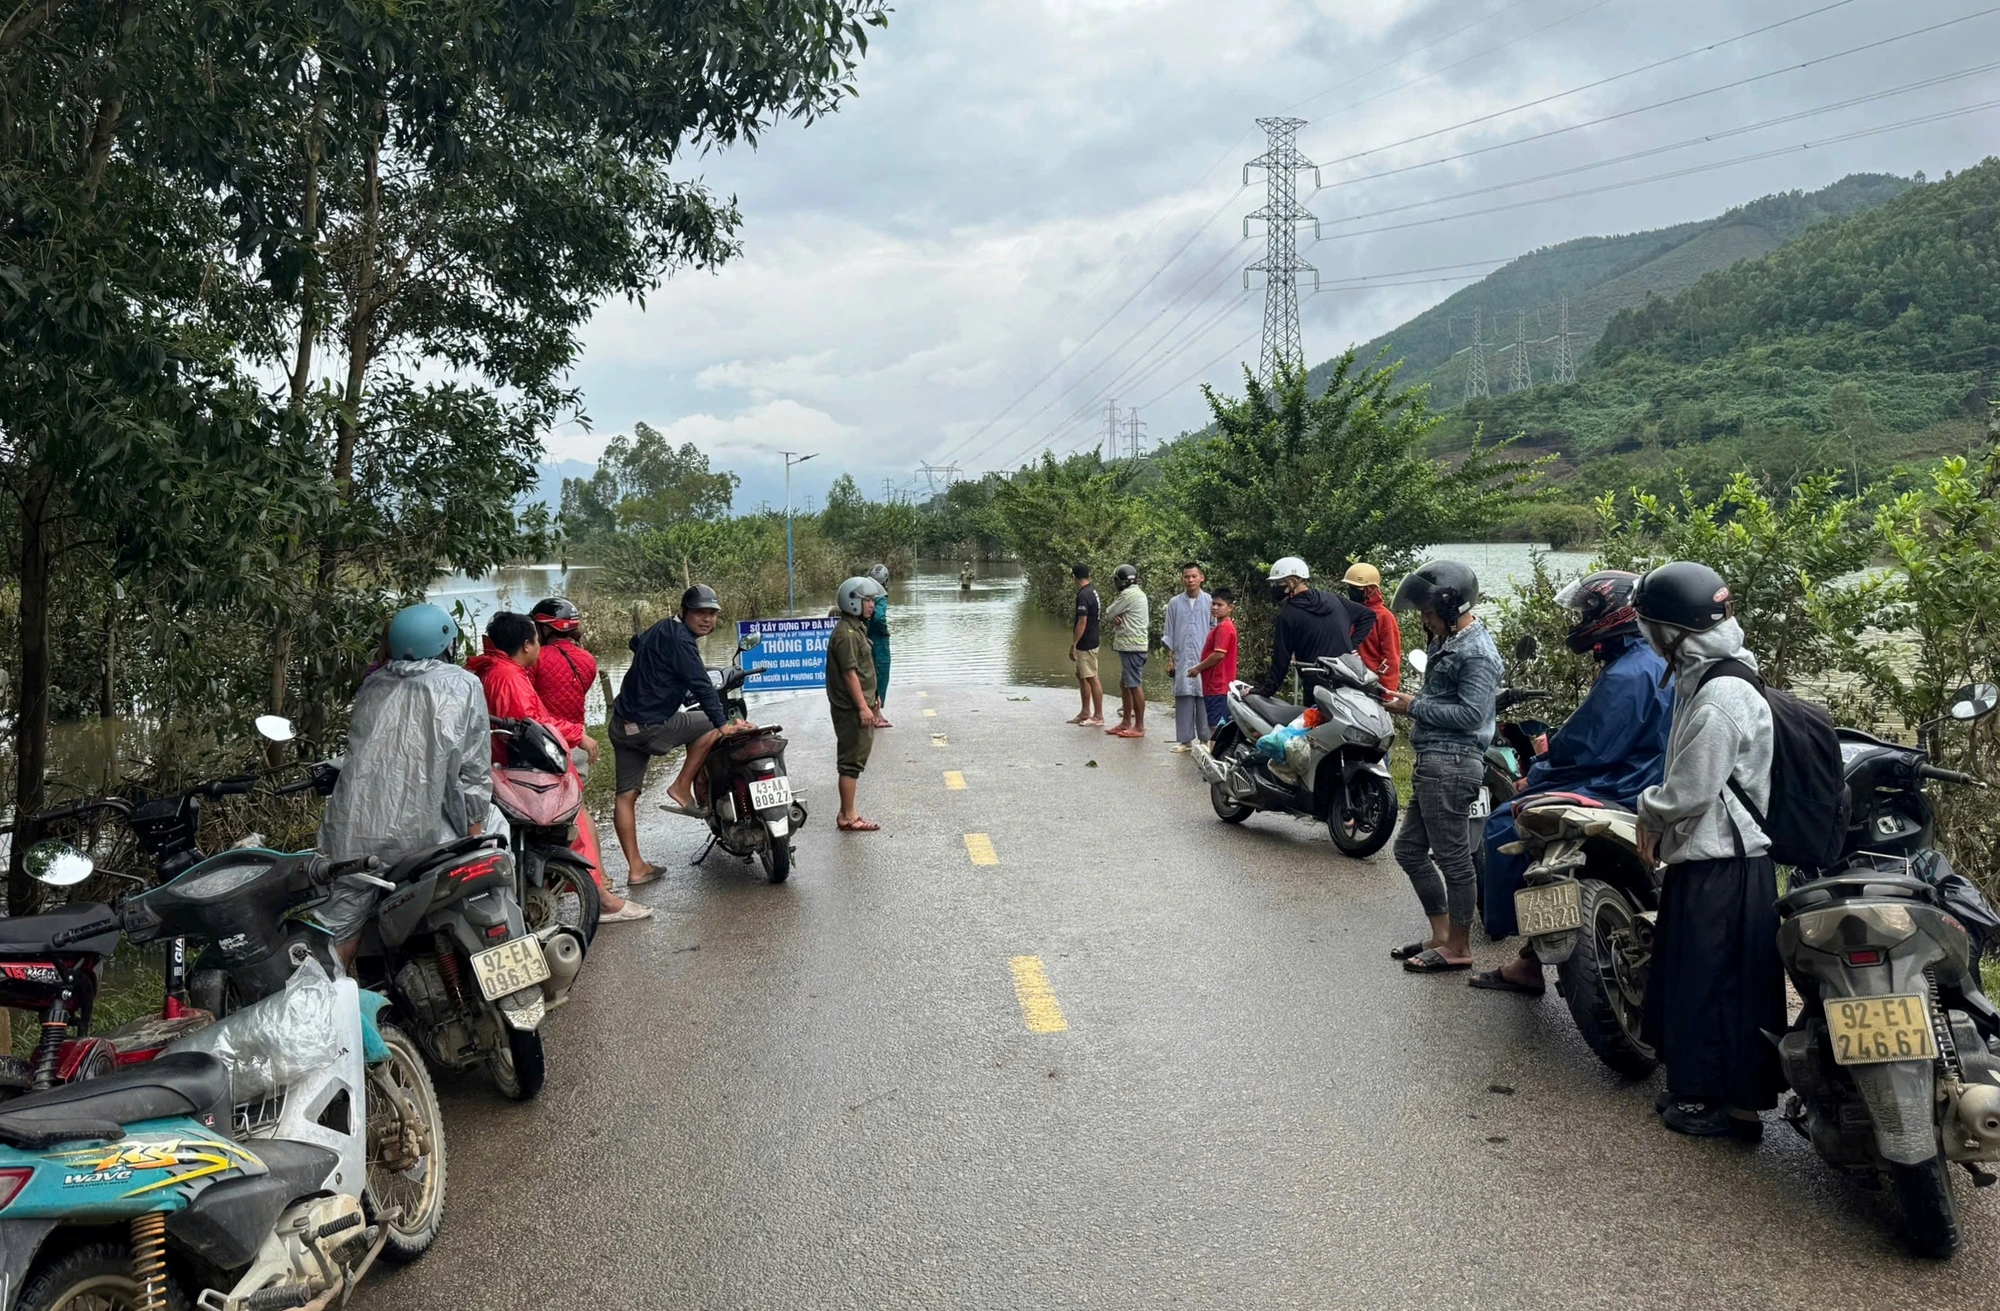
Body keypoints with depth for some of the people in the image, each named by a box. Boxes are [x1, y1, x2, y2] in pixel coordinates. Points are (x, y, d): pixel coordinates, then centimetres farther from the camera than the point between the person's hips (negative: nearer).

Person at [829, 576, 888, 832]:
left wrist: (871, 704, 25)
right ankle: (848, 817, 1)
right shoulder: (845, 633, -17)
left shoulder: (857, 629, 16)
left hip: (859, 707, 10)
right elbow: (850, 673, -21)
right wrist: (863, 707, -22)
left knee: (853, 762, 13)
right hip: (851, 709, -10)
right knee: (852, 762, -5)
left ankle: (847, 814, 19)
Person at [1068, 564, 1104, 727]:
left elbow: (1082, 622, -23)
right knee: (1081, 676, 17)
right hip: (1088, 642, 10)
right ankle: (1086, 712, 24)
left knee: (1091, 678, -4)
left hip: (1086, 644, -10)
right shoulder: (1092, 591, 9)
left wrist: (1073, 645, -19)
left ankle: (1098, 716, 1)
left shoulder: (1083, 595, -21)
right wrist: (1074, 626, 17)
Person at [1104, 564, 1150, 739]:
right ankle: (1126, 722, 21)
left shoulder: (1128, 595, -15)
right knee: (1125, 684, 15)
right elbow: (1113, 615, 15)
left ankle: (1139, 726, -2)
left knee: (1134, 686, -6)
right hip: (1131, 645, 10)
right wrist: (1117, 618, -7)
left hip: (1131, 646, -10)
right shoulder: (1138, 593, 16)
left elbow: (1109, 614, -9)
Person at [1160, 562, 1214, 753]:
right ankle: (1185, 739, 8)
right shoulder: (1174, 603, 6)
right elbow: (1168, 634, 9)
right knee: (1183, 698, 2)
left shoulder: (1209, 601, 2)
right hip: (1182, 659, 1)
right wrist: (1170, 659, 5)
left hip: (1204, 659, -1)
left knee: (1204, 698, -1)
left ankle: (1206, 738, 7)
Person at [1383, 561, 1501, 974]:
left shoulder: (1477, 652, -14)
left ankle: (1458, 947, 10)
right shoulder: (1447, 642, 17)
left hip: (1451, 764, -11)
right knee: (1409, 849, 16)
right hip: (1433, 762, 11)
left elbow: (1471, 713, -21)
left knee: (1453, 857, -1)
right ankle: (1441, 935, 25)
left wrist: (1414, 707, -15)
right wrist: (1408, 701, 6)